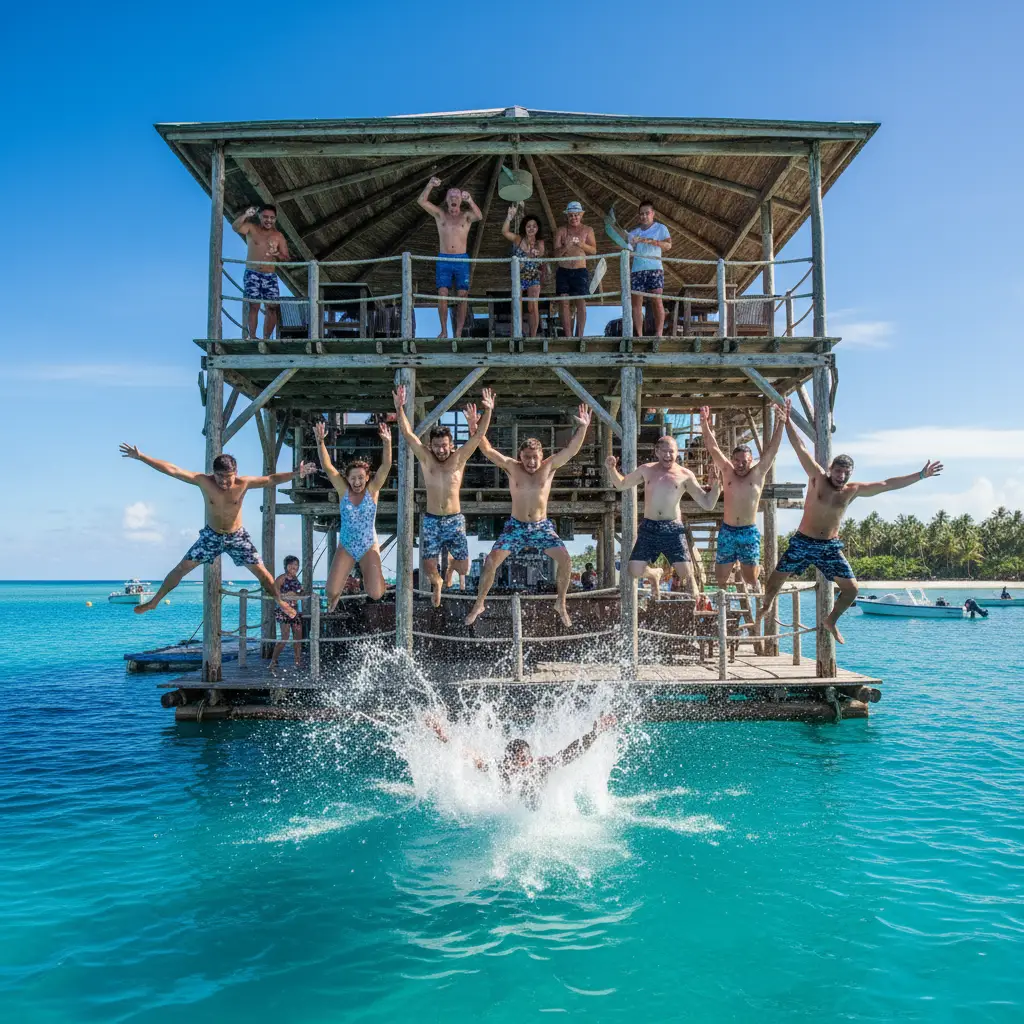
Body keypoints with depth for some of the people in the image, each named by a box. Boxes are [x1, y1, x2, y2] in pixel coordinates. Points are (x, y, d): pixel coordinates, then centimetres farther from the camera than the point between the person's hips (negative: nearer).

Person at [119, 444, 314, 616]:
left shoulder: (243, 484, -21)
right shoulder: (204, 481, -21)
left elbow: (271, 479, -27)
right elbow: (171, 469, -23)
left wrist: (295, 474, -43)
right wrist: (140, 457, -25)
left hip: (237, 536, -1)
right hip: (211, 535, 1)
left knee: (261, 571, -1)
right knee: (182, 568, 1)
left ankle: (280, 601, 20)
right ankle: (154, 601, 17)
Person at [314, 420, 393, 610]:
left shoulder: (372, 490, -6)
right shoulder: (343, 490, -4)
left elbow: (386, 466, -18)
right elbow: (327, 466, -13)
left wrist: (387, 442, -32)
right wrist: (320, 441, -26)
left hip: (369, 548, -1)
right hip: (345, 548, 1)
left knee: (376, 595, -10)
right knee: (331, 591, -13)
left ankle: (370, 576, 27)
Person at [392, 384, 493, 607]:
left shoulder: (459, 458, -3)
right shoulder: (426, 459, -2)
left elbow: (479, 434, -10)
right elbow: (407, 433, -10)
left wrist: (488, 411, -23)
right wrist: (400, 408, -22)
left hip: (455, 520, 0)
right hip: (431, 521, 0)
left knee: (463, 569, 0)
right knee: (429, 567, -3)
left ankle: (451, 563, 40)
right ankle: (436, 583, 36)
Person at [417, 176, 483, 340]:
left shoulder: (466, 216, 8)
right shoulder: (440, 214, 10)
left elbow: (479, 216, -14)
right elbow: (421, 201, -2)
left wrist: (470, 201, -30)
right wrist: (430, 185, -16)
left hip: (462, 260, 0)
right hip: (444, 260, 0)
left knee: (462, 297, -4)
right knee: (442, 294, -8)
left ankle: (458, 333, -1)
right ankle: (444, 331, -1)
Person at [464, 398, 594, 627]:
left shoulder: (549, 467, -5)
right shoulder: (512, 468, -6)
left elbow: (571, 449, -13)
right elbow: (487, 450, -14)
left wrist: (583, 428, -26)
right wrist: (478, 430, -29)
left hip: (542, 526, 1)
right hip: (516, 526, 0)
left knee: (565, 561, -13)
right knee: (491, 562, -10)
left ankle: (560, 604, 8)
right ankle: (479, 604, 9)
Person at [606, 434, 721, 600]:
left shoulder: (685, 475, 0)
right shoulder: (646, 470, 7)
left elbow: (707, 504, 0)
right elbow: (621, 484, 20)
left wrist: (715, 487, -18)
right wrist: (612, 469, 2)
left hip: (673, 529, -2)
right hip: (648, 528, 2)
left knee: (687, 574, -9)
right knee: (634, 571, -6)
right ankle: (654, 575, 30)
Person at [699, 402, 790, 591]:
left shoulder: (758, 473, 0)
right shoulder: (727, 472, 3)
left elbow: (772, 449, -7)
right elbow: (713, 448, -3)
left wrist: (782, 423, -17)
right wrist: (705, 424, -15)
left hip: (750, 532, -1)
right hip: (727, 531, 1)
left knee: (750, 578, 3)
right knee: (720, 578, 4)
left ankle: (756, 568, 38)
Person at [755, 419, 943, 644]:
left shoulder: (853, 490, 2)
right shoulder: (817, 477, -6)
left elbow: (888, 484, 6)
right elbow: (800, 447, -9)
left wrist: (920, 475, 7)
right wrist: (786, 419, -12)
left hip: (830, 546, 3)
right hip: (802, 542, -3)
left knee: (851, 589, -2)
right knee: (774, 584, -2)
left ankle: (830, 621, 23)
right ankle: (766, 607, 29)